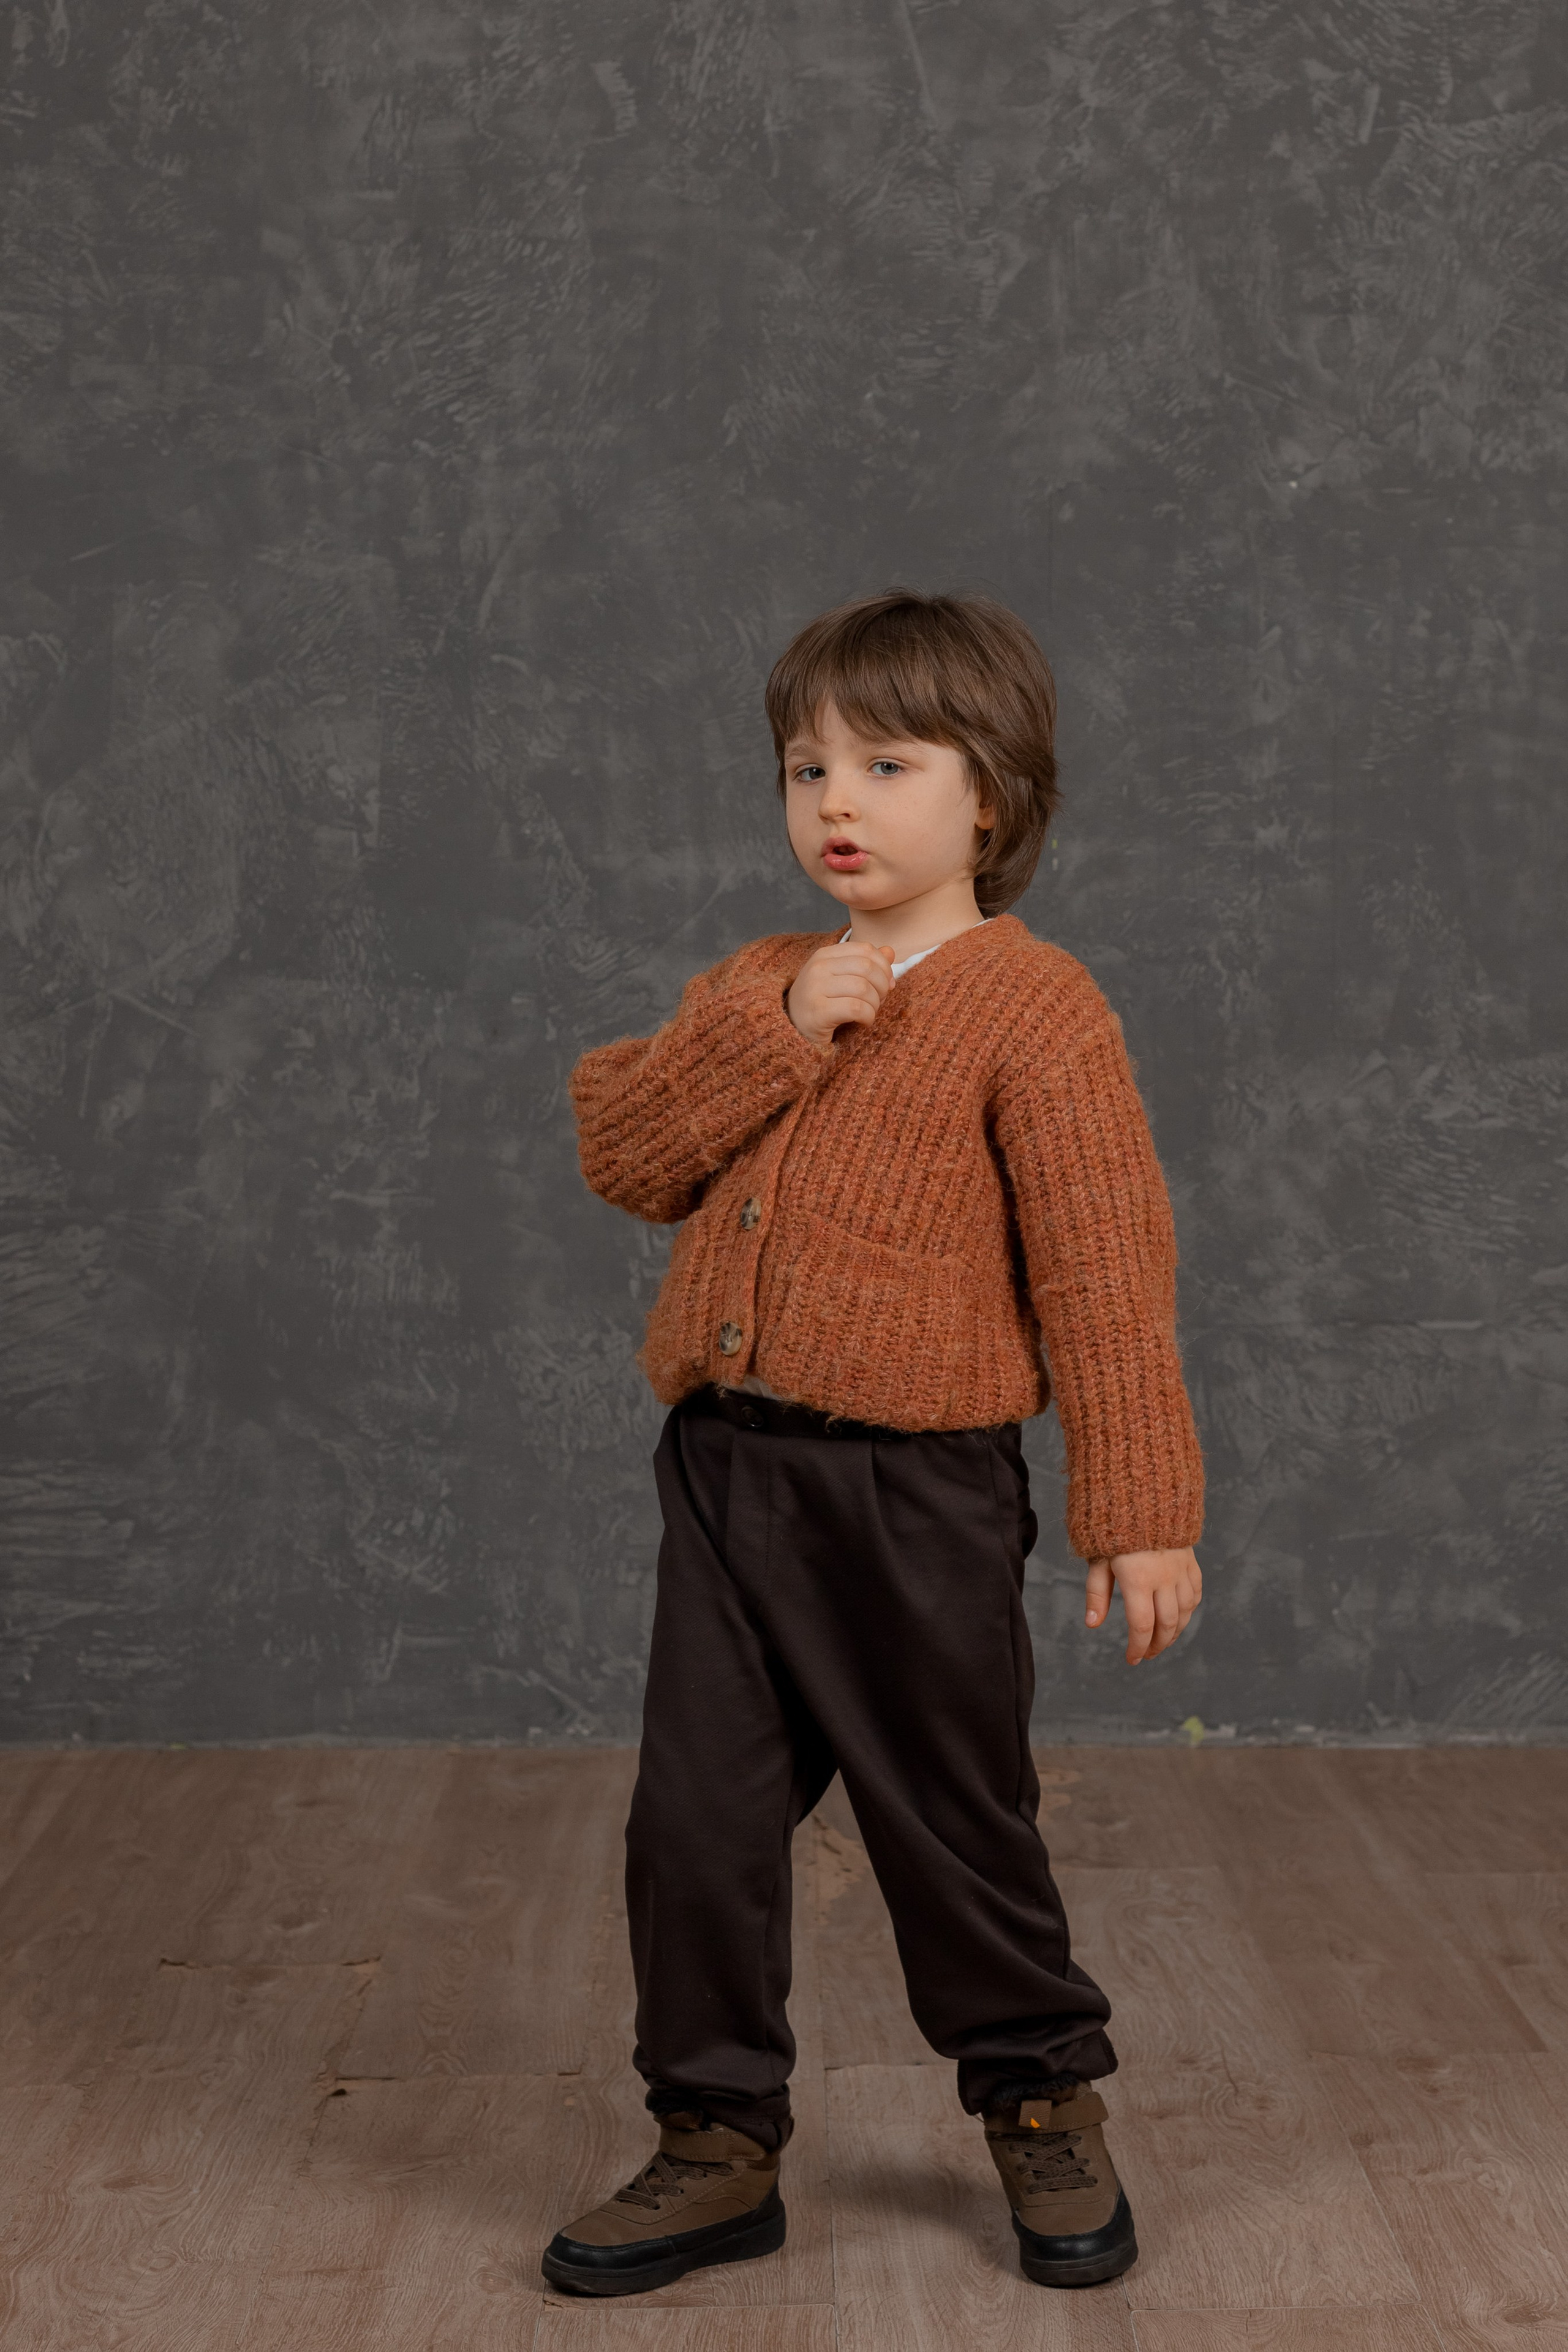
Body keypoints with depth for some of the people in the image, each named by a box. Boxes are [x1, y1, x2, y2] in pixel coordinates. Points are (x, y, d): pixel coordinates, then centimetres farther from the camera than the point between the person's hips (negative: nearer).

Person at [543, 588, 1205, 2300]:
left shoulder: (1031, 1007, -8)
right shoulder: (762, 989, 13)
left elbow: (1104, 1275, -10)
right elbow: (623, 1153, 1)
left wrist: (1141, 1512, -12)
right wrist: (767, 1037, -12)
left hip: (915, 1489, -5)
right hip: (724, 1466, 6)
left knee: (951, 1821, 9)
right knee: (695, 1819, 7)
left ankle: (1043, 2108, 32)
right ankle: (719, 2142, 22)